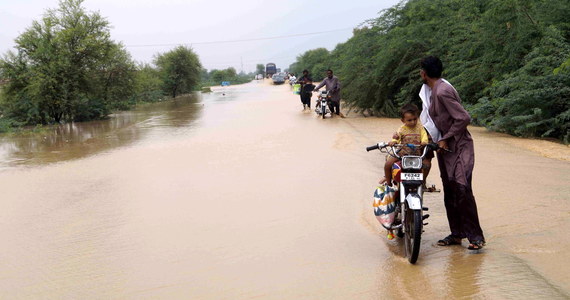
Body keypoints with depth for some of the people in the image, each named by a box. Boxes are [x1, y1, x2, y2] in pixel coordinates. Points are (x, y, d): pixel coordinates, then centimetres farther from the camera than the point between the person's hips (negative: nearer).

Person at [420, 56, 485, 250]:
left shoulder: (442, 92, -19)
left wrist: (445, 139, -16)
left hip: (459, 146, -10)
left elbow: (463, 118, -22)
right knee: (449, 192, 10)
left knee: (462, 189, -15)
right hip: (445, 147, 10)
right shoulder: (433, 91, 12)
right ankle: (456, 234, 17)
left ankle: (475, 236, -8)